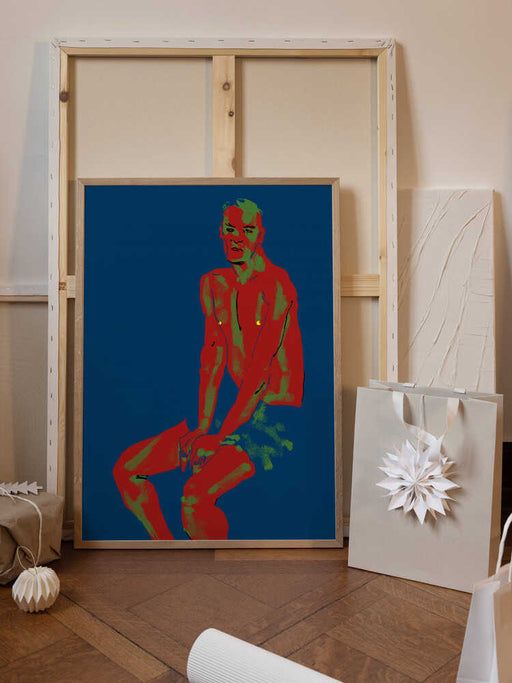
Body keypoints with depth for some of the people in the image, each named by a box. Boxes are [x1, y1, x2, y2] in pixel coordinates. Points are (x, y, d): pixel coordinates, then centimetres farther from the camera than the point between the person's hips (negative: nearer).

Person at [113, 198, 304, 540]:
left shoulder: (277, 285, -14)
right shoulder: (213, 285, 8)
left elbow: (261, 369, -19)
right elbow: (212, 359, 6)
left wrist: (220, 437, -18)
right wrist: (203, 428, -2)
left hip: (278, 421, -7)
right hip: (239, 412, 7)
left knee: (194, 497, -29)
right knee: (126, 470, 2)